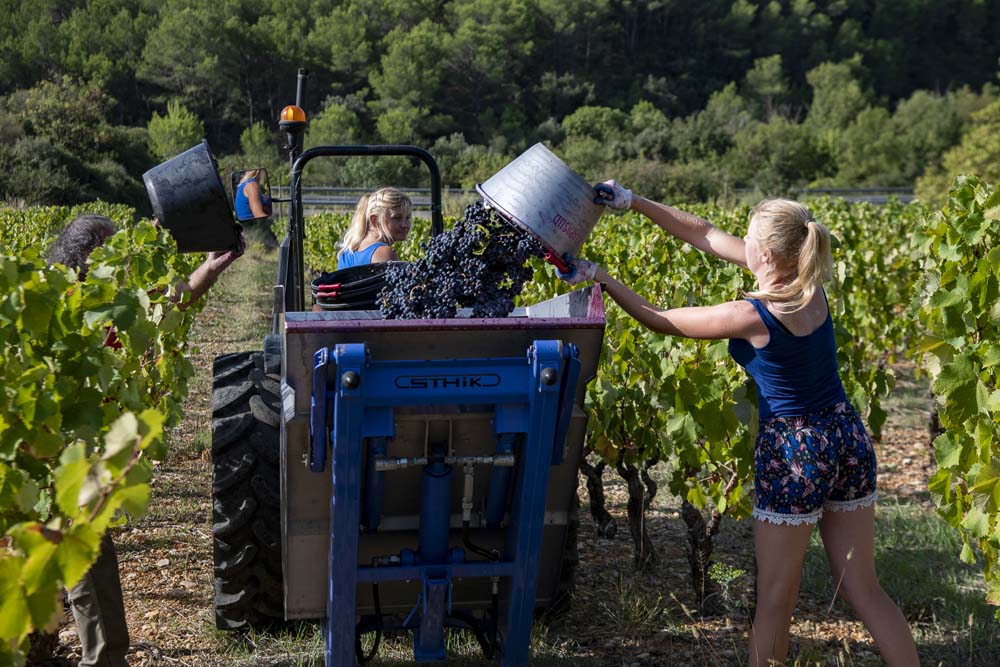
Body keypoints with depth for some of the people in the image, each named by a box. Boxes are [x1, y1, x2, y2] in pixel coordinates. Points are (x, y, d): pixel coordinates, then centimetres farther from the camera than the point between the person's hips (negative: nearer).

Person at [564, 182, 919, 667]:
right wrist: (633, 202, 5)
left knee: (775, 599, 8)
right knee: (864, 590, 15)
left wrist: (599, 277, 1)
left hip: (794, 452, -7)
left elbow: (659, 321, -9)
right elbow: (704, 235, 3)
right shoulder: (810, 284, -1)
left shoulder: (752, 316, -21)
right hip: (848, 440, 7)